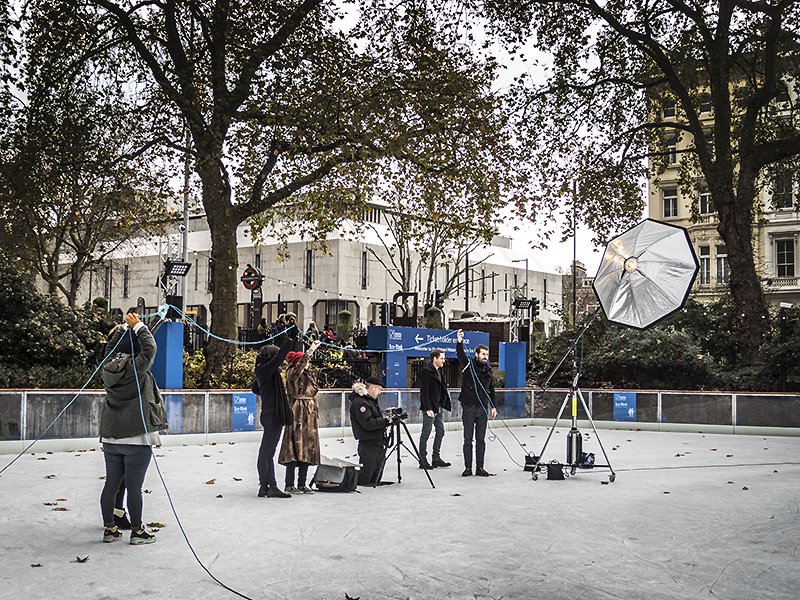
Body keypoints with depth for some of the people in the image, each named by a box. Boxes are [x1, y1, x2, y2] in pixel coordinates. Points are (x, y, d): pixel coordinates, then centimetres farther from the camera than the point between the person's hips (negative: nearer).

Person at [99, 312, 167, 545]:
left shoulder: (109, 369, 5)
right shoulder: (137, 369, -13)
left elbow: (110, 350, 21)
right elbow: (150, 347, -9)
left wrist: (124, 327, 18)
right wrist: (138, 326, -1)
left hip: (111, 438, 6)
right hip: (136, 438, -6)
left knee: (111, 484, 12)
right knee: (134, 487, -1)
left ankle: (109, 529, 19)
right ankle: (137, 532, 7)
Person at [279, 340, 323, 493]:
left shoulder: (308, 375, 18)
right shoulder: (292, 373, -6)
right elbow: (300, 365, -28)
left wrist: (316, 414, 20)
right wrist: (311, 350, -34)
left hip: (310, 416, 8)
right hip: (297, 415, -8)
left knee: (307, 449, 7)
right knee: (295, 448, -9)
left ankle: (302, 484, 12)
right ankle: (289, 485, -5)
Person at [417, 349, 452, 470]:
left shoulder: (439, 371, 14)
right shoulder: (426, 370, -14)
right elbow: (424, 391, -19)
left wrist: (445, 404, 11)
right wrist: (428, 408, -22)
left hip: (438, 407, 9)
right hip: (429, 408, -9)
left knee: (440, 431, 11)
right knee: (426, 433, -3)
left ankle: (436, 458, 19)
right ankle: (423, 461, 4)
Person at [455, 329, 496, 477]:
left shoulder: (488, 370, 12)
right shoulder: (468, 366, 0)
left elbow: (491, 390, 18)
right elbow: (460, 355, -19)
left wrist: (493, 407, 13)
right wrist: (459, 342, -37)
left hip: (483, 409, 4)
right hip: (468, 408, -4)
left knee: (481, 440, 6)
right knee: (468, 440, 2)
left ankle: (480, 468, 10)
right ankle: (468, 468, 7)